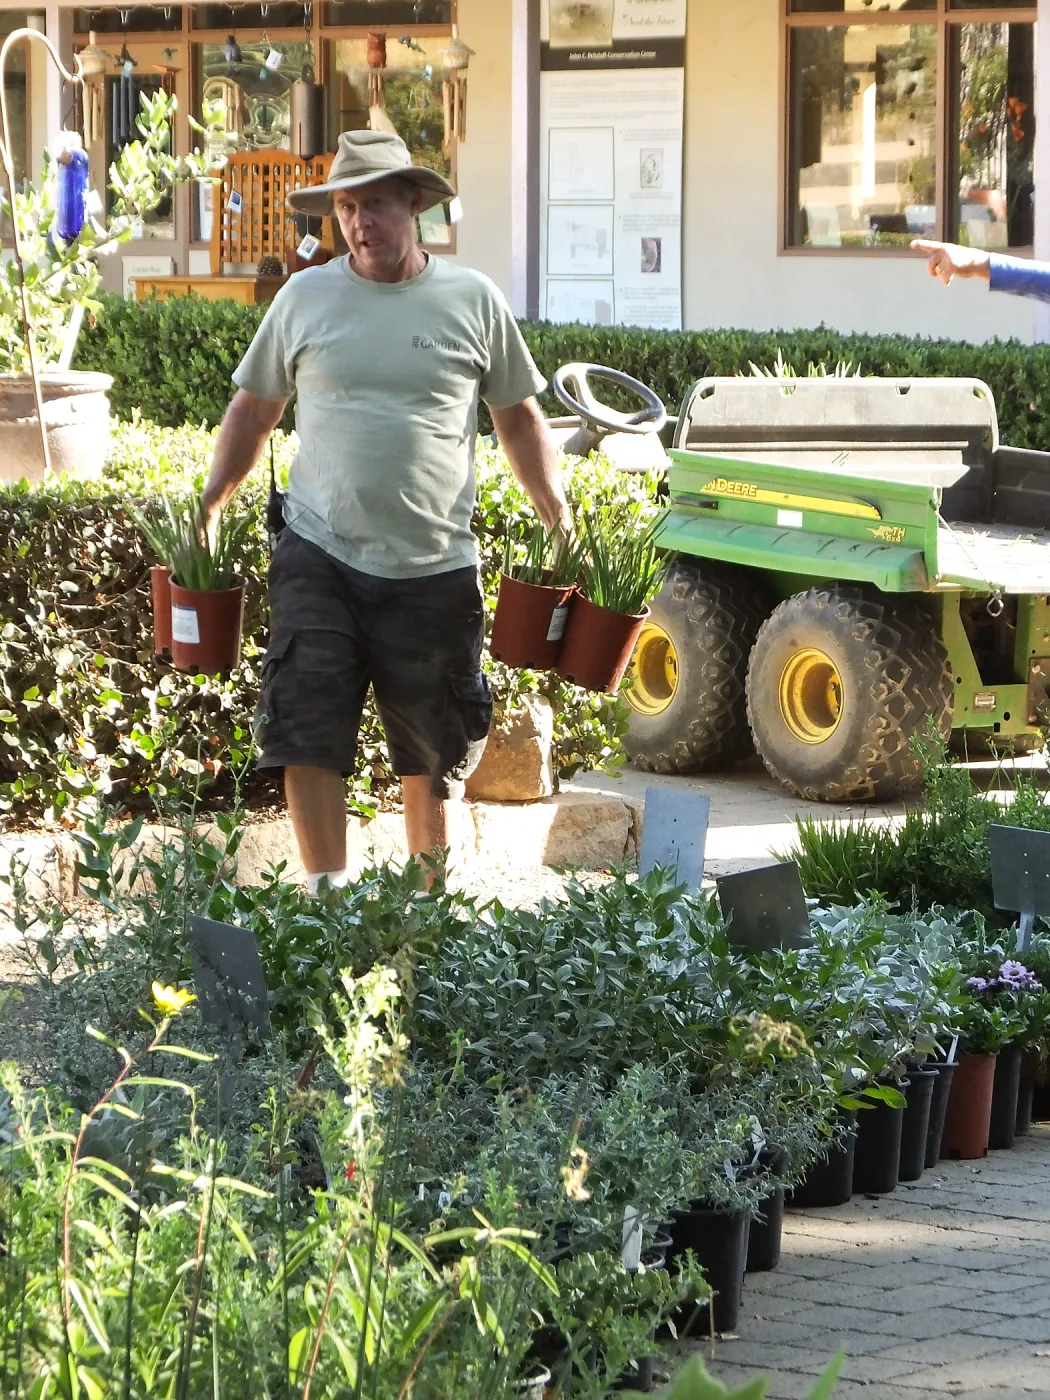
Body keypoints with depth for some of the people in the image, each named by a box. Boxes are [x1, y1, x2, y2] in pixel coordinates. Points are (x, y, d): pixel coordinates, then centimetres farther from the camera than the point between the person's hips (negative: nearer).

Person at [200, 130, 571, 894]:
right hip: (319, 560, 0)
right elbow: (254, 409, 13)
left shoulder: (473, 301, 3)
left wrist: (560, 520, 2)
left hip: (435, 569, 0)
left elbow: (520, 416, 10)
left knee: (435, 752, 8)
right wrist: (212, 505, 6)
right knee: (307, 740, -6)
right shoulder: (304, 298, 5)